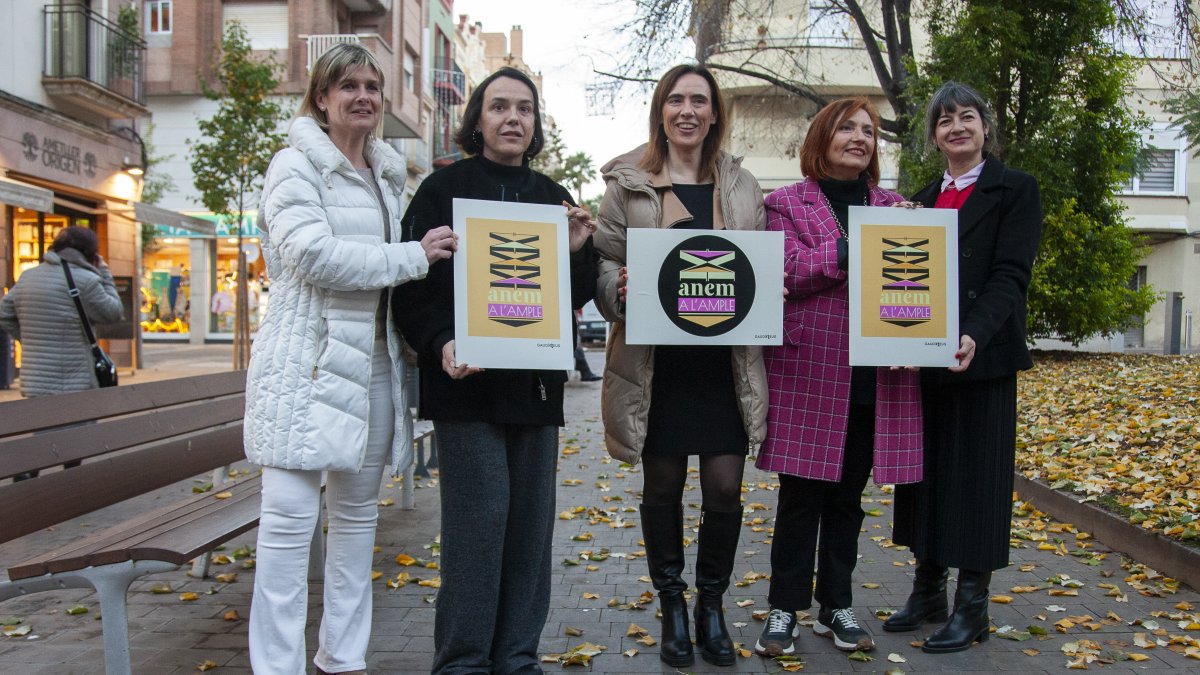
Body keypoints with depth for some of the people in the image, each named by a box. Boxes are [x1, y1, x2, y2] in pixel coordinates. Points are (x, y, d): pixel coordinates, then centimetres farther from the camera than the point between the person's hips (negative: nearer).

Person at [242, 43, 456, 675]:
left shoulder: (388, 176, 18)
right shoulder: (296, 165, -2)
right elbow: (314, 255, -17)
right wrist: (412, 257, -13)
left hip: (373, 358, 7)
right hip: (307, 359, -7)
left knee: (358, 510, 11)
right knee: (290, 516, -7)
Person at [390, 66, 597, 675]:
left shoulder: (553, 197, 14)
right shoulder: (444, 189, 1)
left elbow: (576, 297, 15)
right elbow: (412, 287, -3)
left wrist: (578, 252, -4)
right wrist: (441, 344, -20)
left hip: (536, 384, 5)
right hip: (467, 382, -5)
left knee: (530, 518, 8)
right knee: (480, 513, -7)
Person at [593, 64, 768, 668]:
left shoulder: (741, 185, 11)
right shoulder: (628, 182, 4)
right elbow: (605, 261, 2)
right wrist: (620, 289, -19)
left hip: (726, 361, 2)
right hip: (655, 362, -1)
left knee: (725, 488, 1)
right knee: (662, 486, 9)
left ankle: (712, 605, 24)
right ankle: (672, 608, 27)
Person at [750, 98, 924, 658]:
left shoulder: (892, 207, 17)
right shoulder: (787, 203, 5)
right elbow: (790, 271, -10)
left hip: (876, 376, 4)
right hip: (807, 370, -3)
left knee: (848, 495, 11)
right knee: (801, 494, 0)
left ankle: (837, 606, 24)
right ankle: (784, 609, 13)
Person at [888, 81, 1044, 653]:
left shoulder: (1015, 189, -1)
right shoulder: (924, 199, 16)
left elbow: (1011, 275, -12)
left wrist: (974, 336, -27)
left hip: (981, 356, -5)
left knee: (976, 473, 1)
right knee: (927, 471, 11)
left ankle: (972, 606, 12)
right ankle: (928, 590, 24)